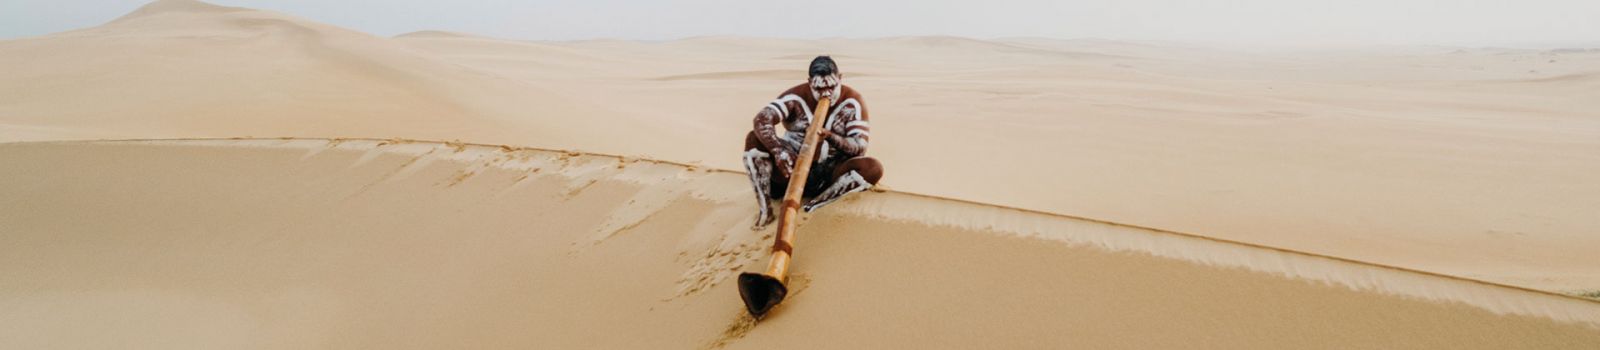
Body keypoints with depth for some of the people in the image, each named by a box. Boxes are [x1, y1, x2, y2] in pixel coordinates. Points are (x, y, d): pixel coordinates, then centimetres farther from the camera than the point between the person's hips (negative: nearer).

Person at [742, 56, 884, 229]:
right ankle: (765, 207, -27)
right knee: (754, 138, -21)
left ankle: (812, 205, -27)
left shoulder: (853, 102, -7)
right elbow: (762, 119, -22)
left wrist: (831, 137, -32)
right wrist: (778, 151, -38)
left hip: (831, 173, 0)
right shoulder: (796, 97, -8)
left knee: (873, 168, -28)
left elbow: (860, 147, -13)